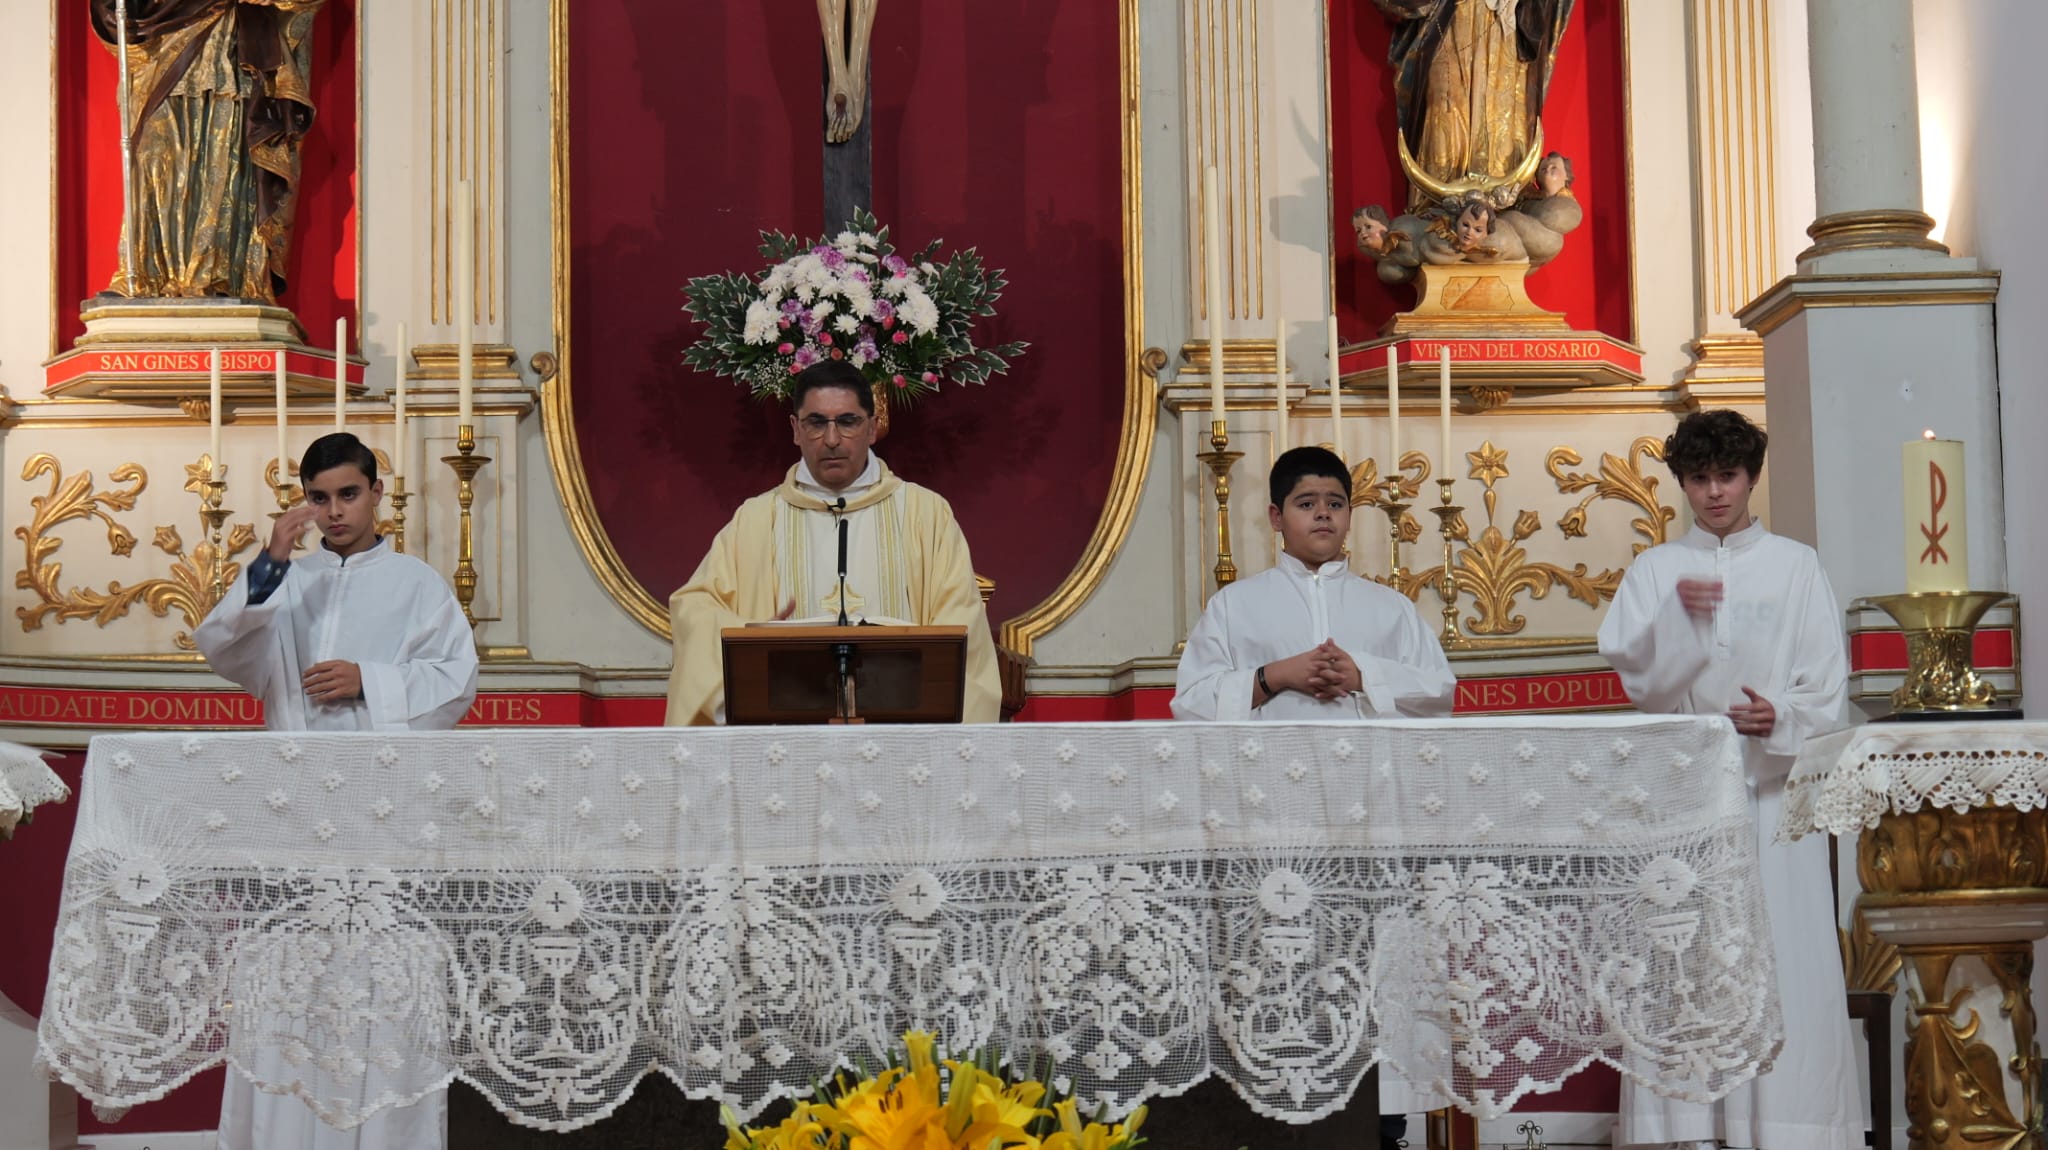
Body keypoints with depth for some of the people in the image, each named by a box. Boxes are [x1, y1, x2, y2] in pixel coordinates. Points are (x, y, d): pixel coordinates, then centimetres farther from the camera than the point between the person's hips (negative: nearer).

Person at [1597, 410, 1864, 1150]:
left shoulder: (1796, 567, 10)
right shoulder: (1654, 571, 13)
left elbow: (1829, 690, 5)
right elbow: (1637, 677, 1)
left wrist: (1782, 716, -16)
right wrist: (1677, 613, -16)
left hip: (1774, 784, 0)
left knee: (1783, 948, -6)